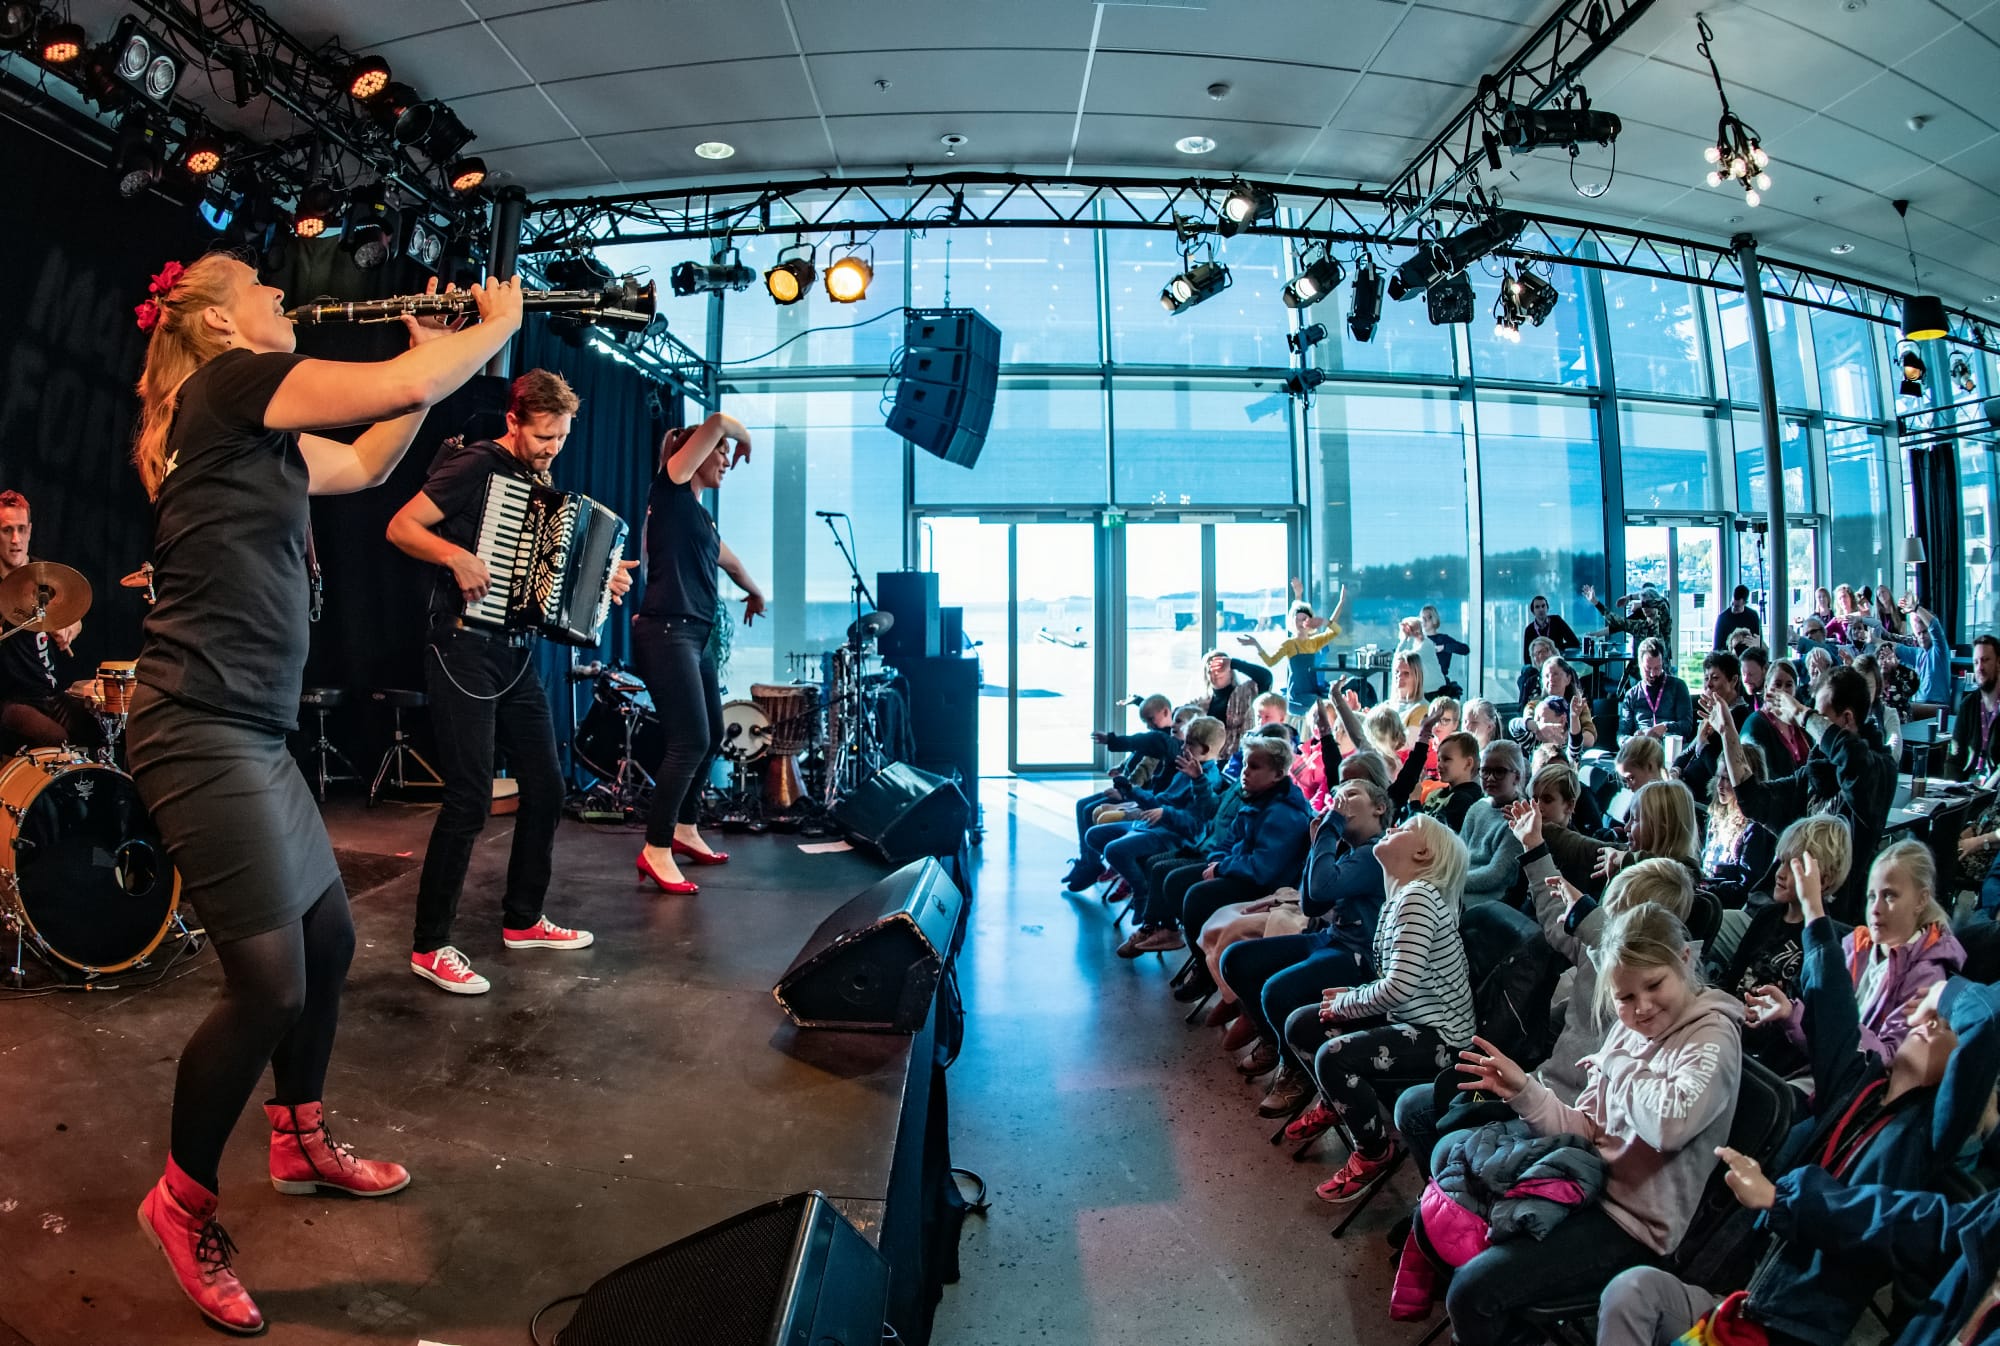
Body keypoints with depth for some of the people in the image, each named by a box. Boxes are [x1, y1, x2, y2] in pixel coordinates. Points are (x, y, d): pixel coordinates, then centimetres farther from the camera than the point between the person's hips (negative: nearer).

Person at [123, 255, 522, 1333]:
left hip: (252, 733, 10)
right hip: (203, 733, -10)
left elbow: (368, 462, 28)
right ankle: (183, 1203, 18)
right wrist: (499, 323, 0)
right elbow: (401, 385, -17)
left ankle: (301, 1145, 37)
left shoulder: (248, 425, 18)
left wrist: (437, 351, 19)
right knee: (271, 986, -7)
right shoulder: (228, 383, -9)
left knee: (328, 940, 17)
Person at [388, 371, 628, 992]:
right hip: (465, 653, -8)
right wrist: (457, 555, -28)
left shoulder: (542, 484, 15)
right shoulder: (476, 465, -8)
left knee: (545, 787, 11)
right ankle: (430, 946, 5)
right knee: (470, 799, -8)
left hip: (518, 656, 8)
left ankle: (523, 920, 26)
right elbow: (400, 527, -13)